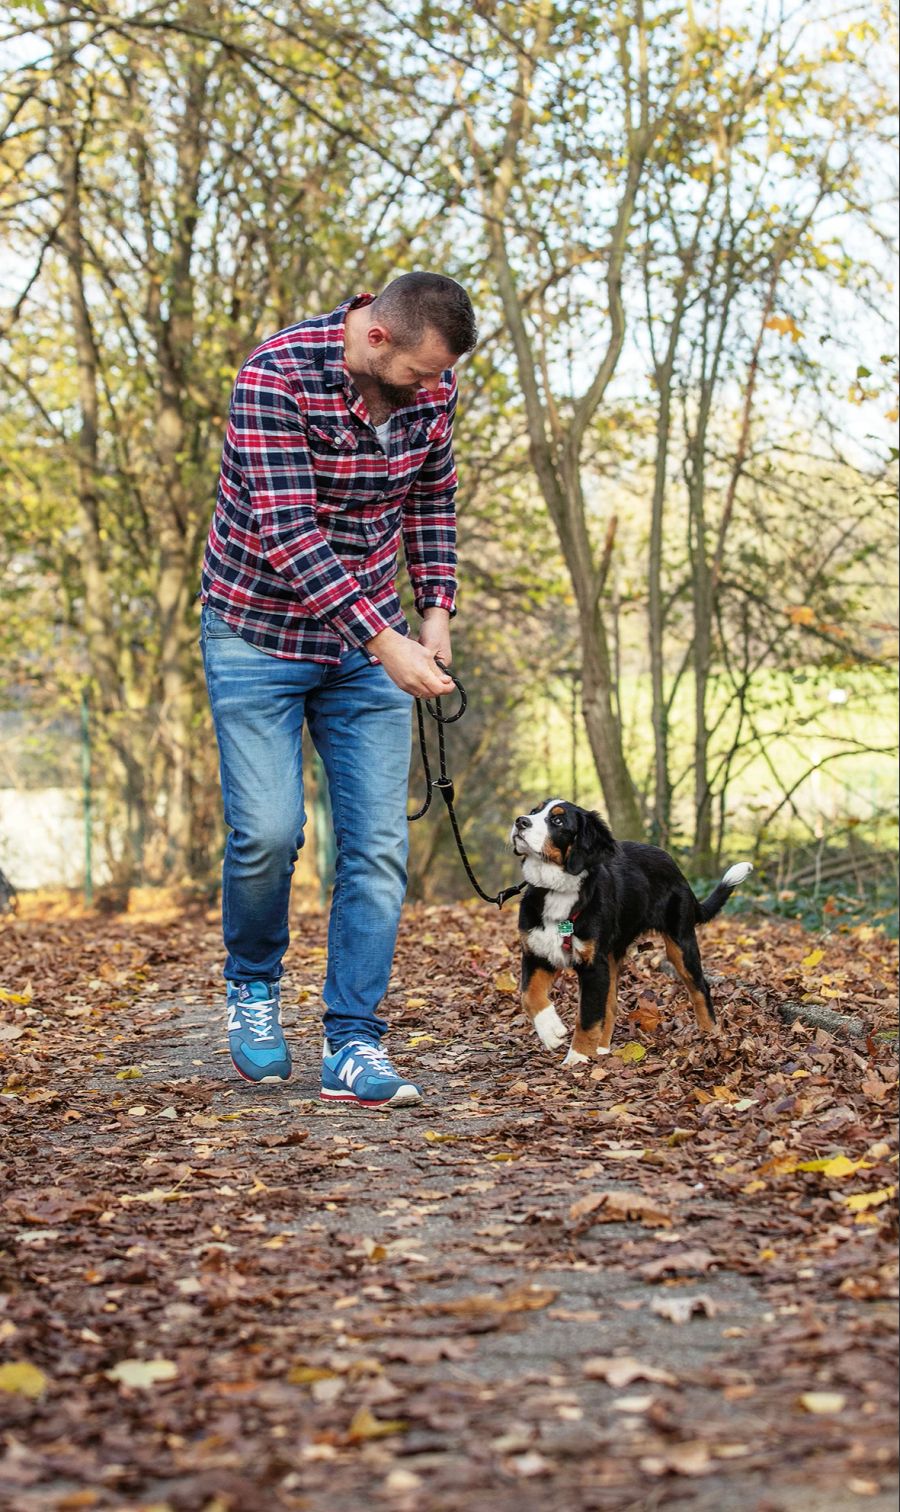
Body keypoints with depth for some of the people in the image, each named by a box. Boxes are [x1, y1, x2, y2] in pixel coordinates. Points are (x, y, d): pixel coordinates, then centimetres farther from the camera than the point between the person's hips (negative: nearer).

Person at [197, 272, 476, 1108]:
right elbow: (286, 530, -28)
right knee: (267, 830, -10)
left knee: (378, 843, -4)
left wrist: (436, 609, 0)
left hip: (368, 638, 4)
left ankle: (354, 1045, 1)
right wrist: (386, 641, -32)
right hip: (259, 633, -4)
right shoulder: (277, 375, -22)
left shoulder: (433, 388, -4)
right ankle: (252, 985, 20)